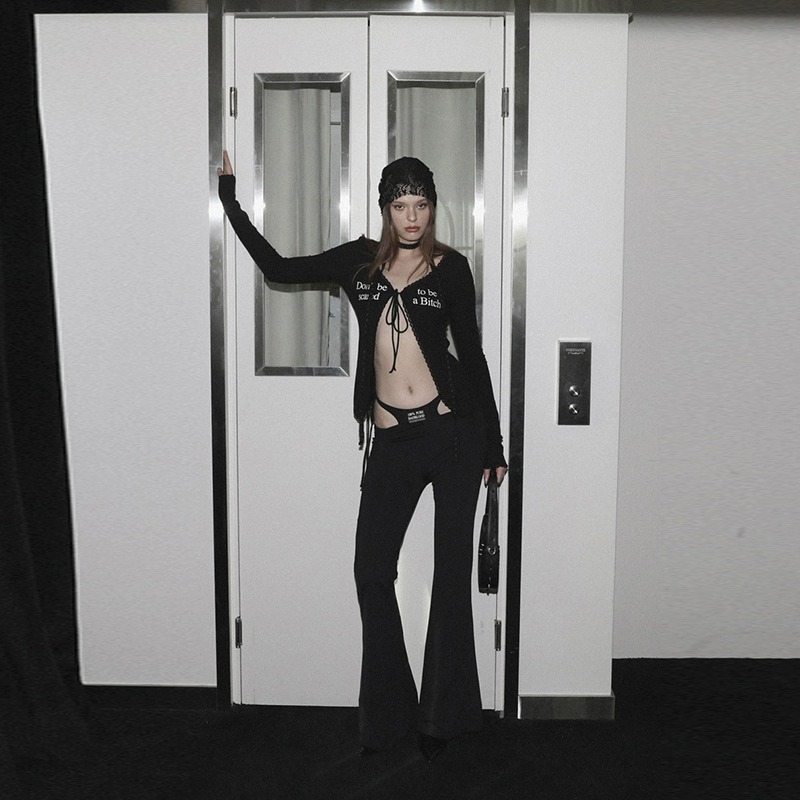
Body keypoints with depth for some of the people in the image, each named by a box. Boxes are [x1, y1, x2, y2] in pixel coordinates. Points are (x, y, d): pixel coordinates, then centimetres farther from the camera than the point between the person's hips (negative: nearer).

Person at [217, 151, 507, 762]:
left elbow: (471, 353, 7)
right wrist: (230, 200, 16)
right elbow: (278, 267, 15)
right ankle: (387, 716, 16)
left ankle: (444, 715, 16)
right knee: (373, 571, 1)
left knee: (452, 570, 3)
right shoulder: (360, 260, 11)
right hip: (391, 439, 3)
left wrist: (493, 443, 7)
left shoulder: (450, 268, 4)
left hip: (453, 430, -2)